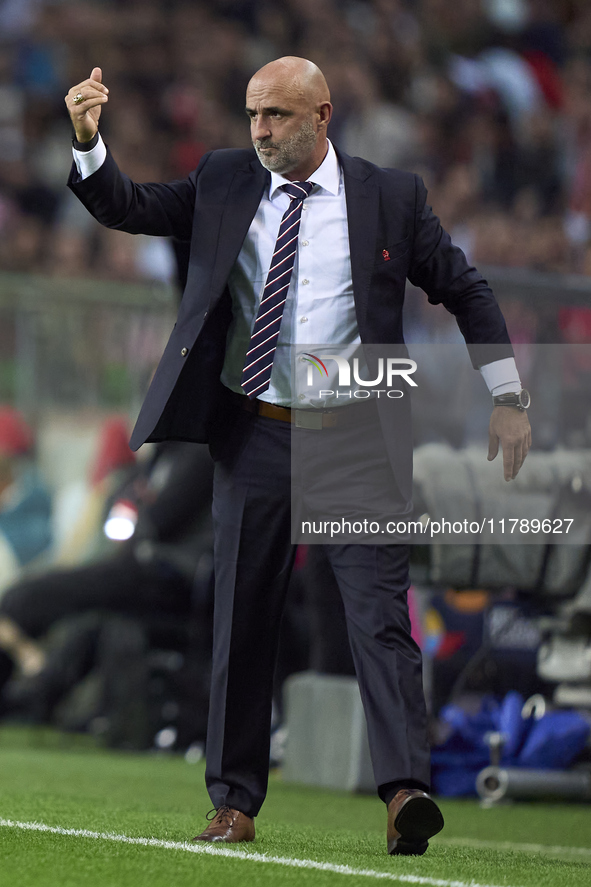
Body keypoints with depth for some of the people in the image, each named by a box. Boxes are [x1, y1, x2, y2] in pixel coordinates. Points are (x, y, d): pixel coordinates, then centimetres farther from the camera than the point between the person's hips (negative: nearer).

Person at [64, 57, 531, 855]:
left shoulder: (391, 197, 2)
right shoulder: (222, 183, 7)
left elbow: (466, 292, 9)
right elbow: (127, 208, 9)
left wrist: (506, 400, 6)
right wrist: (87, 139, -10)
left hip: (353, 438, -3)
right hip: (255, 434, 3)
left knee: (379, 615, -13)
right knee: (242, 622, 6)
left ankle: (406, 791, -22)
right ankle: (235, 805, 14)